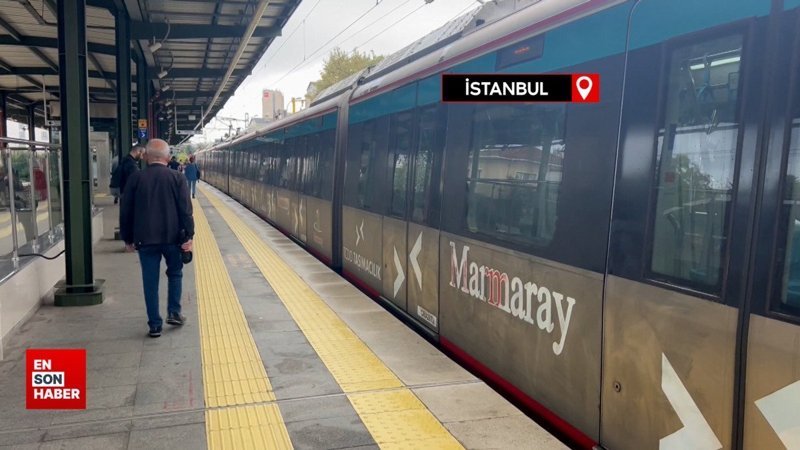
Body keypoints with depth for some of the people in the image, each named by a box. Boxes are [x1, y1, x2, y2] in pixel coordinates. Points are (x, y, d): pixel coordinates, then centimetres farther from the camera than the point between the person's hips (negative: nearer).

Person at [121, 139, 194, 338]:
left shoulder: (136, 178, 1)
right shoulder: (177, 178, -3)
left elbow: (126, 211, 4)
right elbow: (185, 210, -8)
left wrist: (128, 238, 13)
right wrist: (188, 236, -4)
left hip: (145, 238, 1)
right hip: (173, 237, 0)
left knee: (150, 281, 7)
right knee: (175, 273, 21)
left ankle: (155, 325, 9)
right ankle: (174, 312, 15)